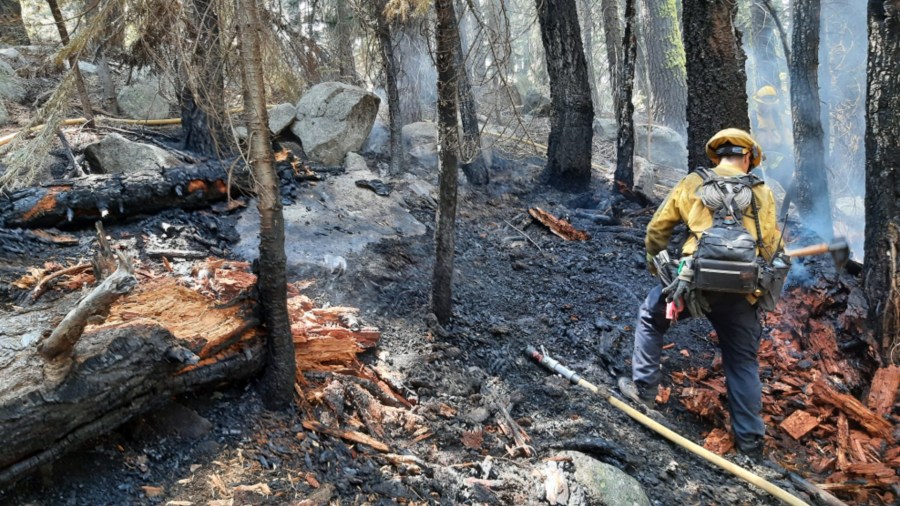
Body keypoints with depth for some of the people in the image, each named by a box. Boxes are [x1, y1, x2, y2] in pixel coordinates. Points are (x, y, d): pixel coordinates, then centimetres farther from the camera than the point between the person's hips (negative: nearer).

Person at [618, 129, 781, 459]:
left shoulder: (693, 183, 8)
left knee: (650, 317, 24)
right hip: (741, 293, 2)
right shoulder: (762, 193, 11)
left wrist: (654, 264, 27)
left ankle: (643, 388, 24)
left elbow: (657, 228, 12)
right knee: (743, 363, 15)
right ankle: (750, 438, 18)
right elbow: (769, 247, 10)